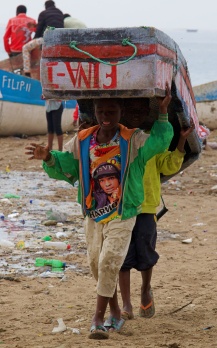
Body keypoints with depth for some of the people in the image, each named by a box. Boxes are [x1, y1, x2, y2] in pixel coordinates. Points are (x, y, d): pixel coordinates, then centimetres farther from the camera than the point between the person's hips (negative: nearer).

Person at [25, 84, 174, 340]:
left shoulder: (133, 141, -9)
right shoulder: (82, 141, -2)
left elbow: (160, 142, -6)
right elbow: (64, 167, 2)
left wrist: (163, 111, -15)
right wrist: (48, 158, -19)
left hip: (122, 216, -4)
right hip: (93, 216, 4)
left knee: (109, 263, -14)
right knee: (96, 263, 11)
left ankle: (98, 320, -10)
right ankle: (115, 312, 29)